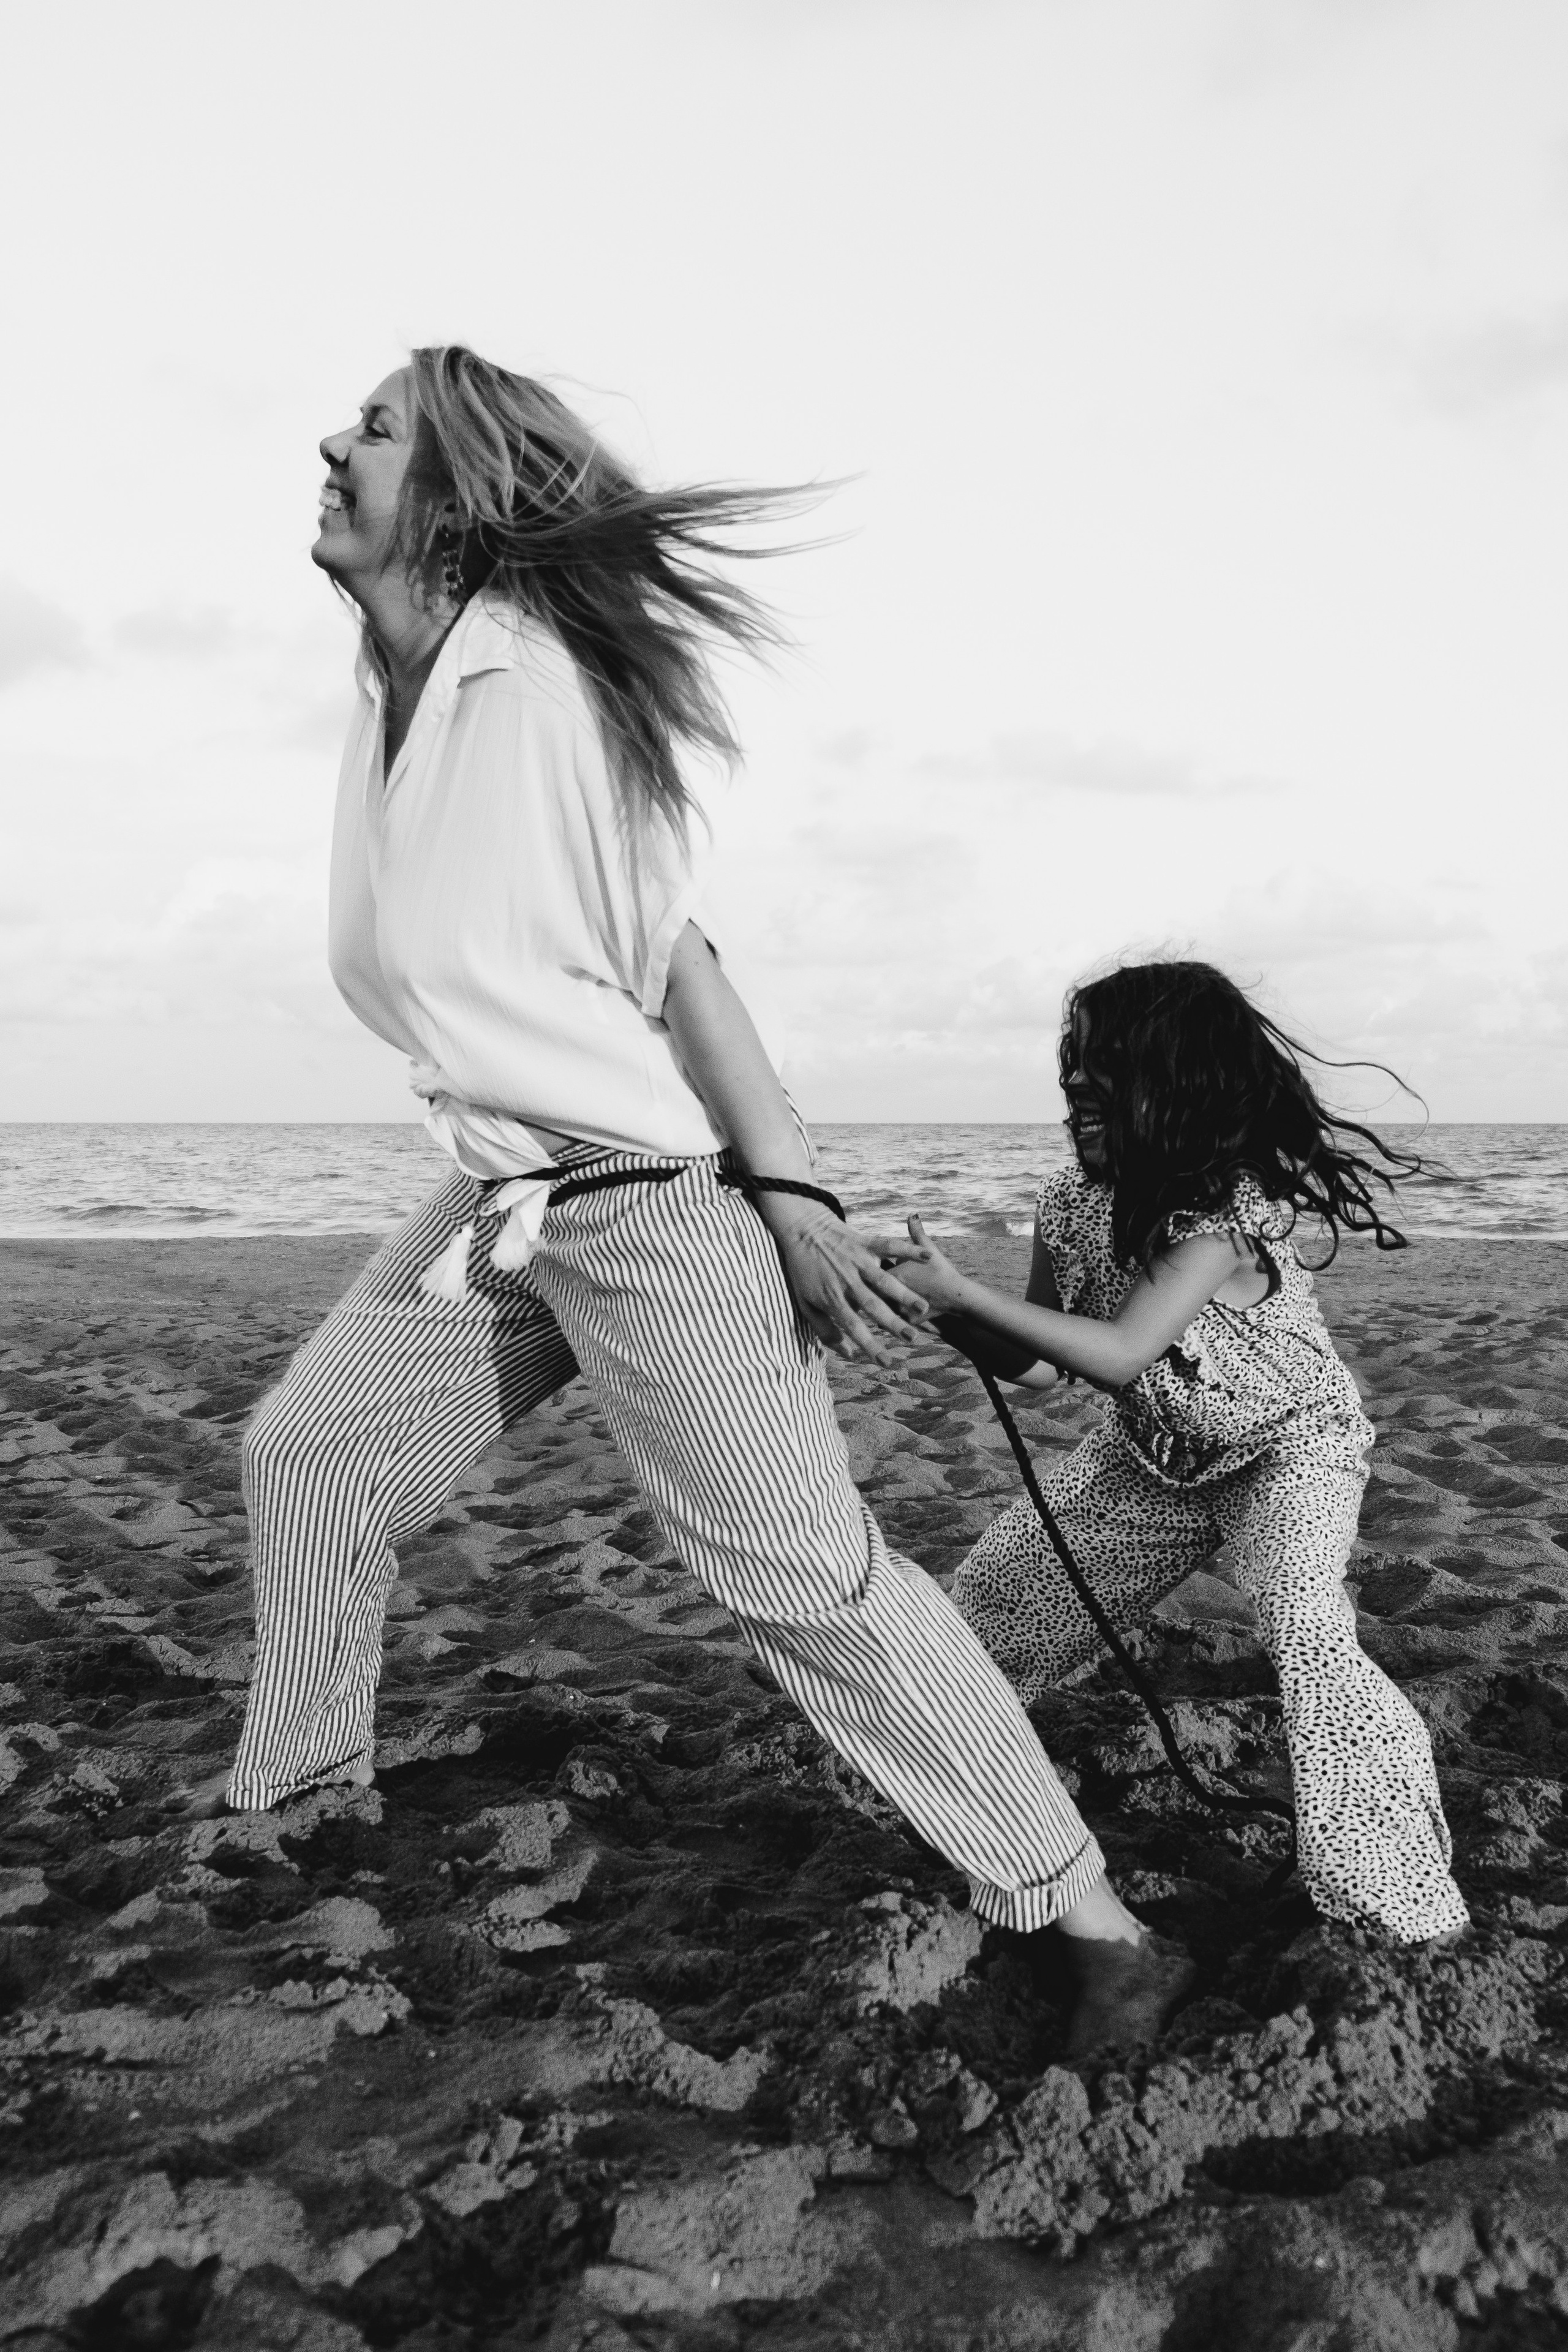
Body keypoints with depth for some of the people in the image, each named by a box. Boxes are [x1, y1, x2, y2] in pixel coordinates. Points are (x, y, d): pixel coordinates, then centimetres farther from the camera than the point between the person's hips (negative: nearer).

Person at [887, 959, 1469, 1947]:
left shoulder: (1225, 1208, -35)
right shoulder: (1070, 1204, -16)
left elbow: (1121, 1354, -43)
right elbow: (1039, 1368, -10)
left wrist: (963, 1289, -45)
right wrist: (951, 1308, -28)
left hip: (1288, 1446, -6)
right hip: (1157, 1453, 6)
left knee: (1310, 1635, -29)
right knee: (1002, 1578, 9)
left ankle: (1392, 1878, -10)